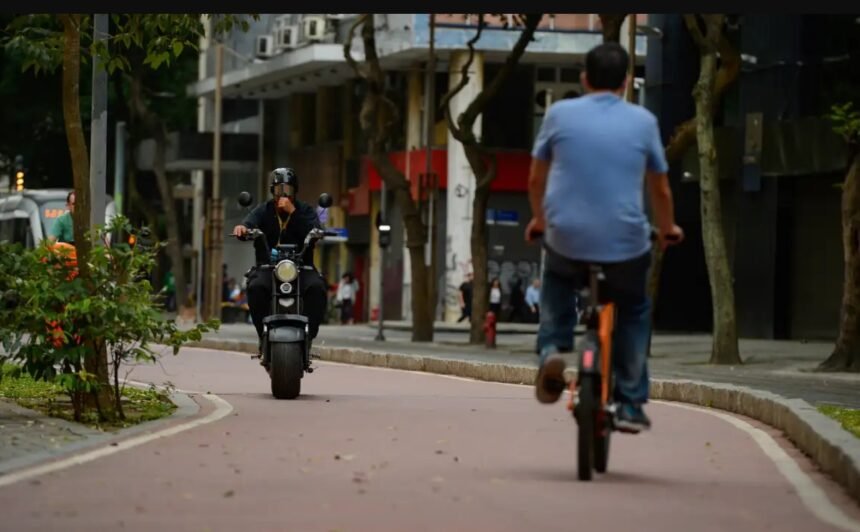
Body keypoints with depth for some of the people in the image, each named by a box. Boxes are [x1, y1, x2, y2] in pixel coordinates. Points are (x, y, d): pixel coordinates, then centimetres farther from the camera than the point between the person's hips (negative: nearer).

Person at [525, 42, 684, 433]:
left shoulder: (559, 114, 2)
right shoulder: (643, 121, 3)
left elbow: (536, 179, 12)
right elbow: (661, 189, 12)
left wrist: (539, 219, 31)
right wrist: (667, 228, 32)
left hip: (566, 239, 1)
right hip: (625, 244, -1)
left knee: (556, 282, 34)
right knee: (634, 312, 25)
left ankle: (552, 350, 10)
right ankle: (630, 404, 19)